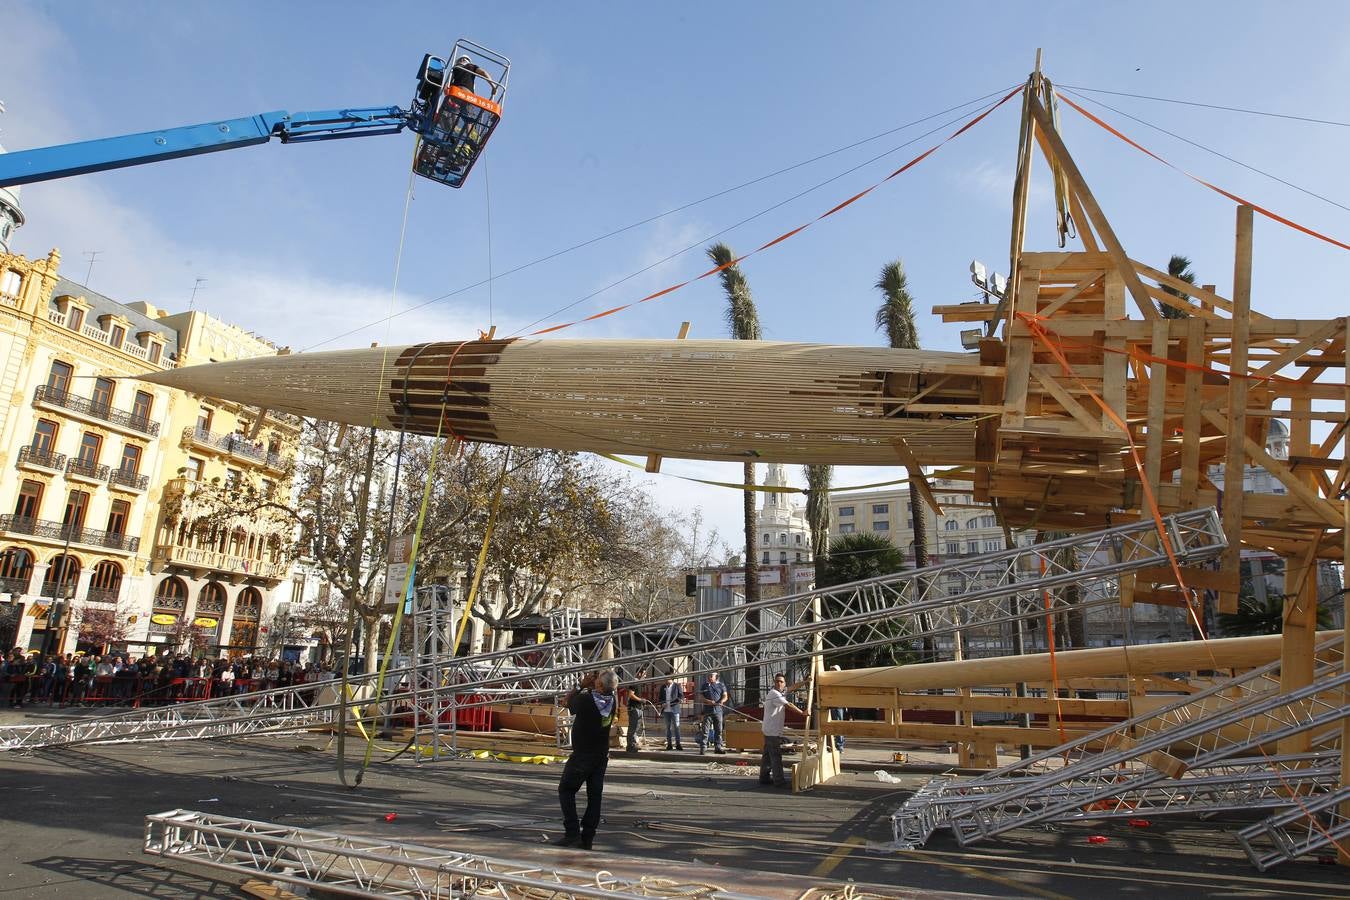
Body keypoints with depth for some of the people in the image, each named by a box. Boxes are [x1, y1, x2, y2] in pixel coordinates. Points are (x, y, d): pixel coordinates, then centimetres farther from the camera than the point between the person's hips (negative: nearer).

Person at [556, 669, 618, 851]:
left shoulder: (585, 700, -23)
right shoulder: (613, 701, -7)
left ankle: (572, 832, 1)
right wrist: (589, 686, 1)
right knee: (594, 795, 9)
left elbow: (569, 699, -4)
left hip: (581, 756, -5)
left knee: (566, 790, 9)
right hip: (602, 756, 5)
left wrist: (582, 685, -2)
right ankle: (587, 839, 11)